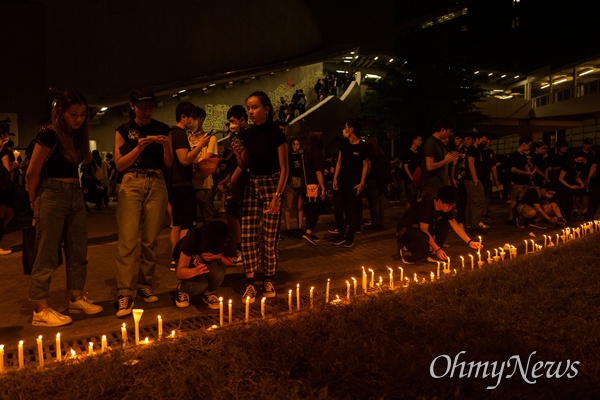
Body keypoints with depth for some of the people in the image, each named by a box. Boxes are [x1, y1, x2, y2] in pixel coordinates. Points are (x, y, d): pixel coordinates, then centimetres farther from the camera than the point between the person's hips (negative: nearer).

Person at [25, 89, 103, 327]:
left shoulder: (78, 137, 11)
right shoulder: (49, 136, -11)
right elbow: (32, 174, -8)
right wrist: (35, 204, 1)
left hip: (75, 196, 8)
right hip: (52, 196, -7)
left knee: (78, 252, 11)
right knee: (47, 255, -3)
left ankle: (77, 299, 23)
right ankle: (40, 310, 4)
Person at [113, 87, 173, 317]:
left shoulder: (162, 129, 11)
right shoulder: (123, 130, 7)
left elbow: (169, 164, 8)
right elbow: (120, 164, 0)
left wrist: (166, 146, -11)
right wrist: (139, 147, -14)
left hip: (156, 184, 2)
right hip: (131, 183, -2)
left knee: (151, 240, 3)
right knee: (127, 240, -12)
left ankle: (145, 286, 17)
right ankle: (125, 295, -11)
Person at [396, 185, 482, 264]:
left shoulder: (445, 209, -5)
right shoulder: (427, 207, -29)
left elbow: (455, 225, -1)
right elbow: (424, 230, -28)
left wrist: (469, 242, -11)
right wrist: (437, 249, -24)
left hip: (421, 229, 8)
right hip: (405, 231, -8)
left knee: (445, 225, -11)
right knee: (423, 238, -40)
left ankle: (432, 254, -5)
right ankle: (405, 250, -10)